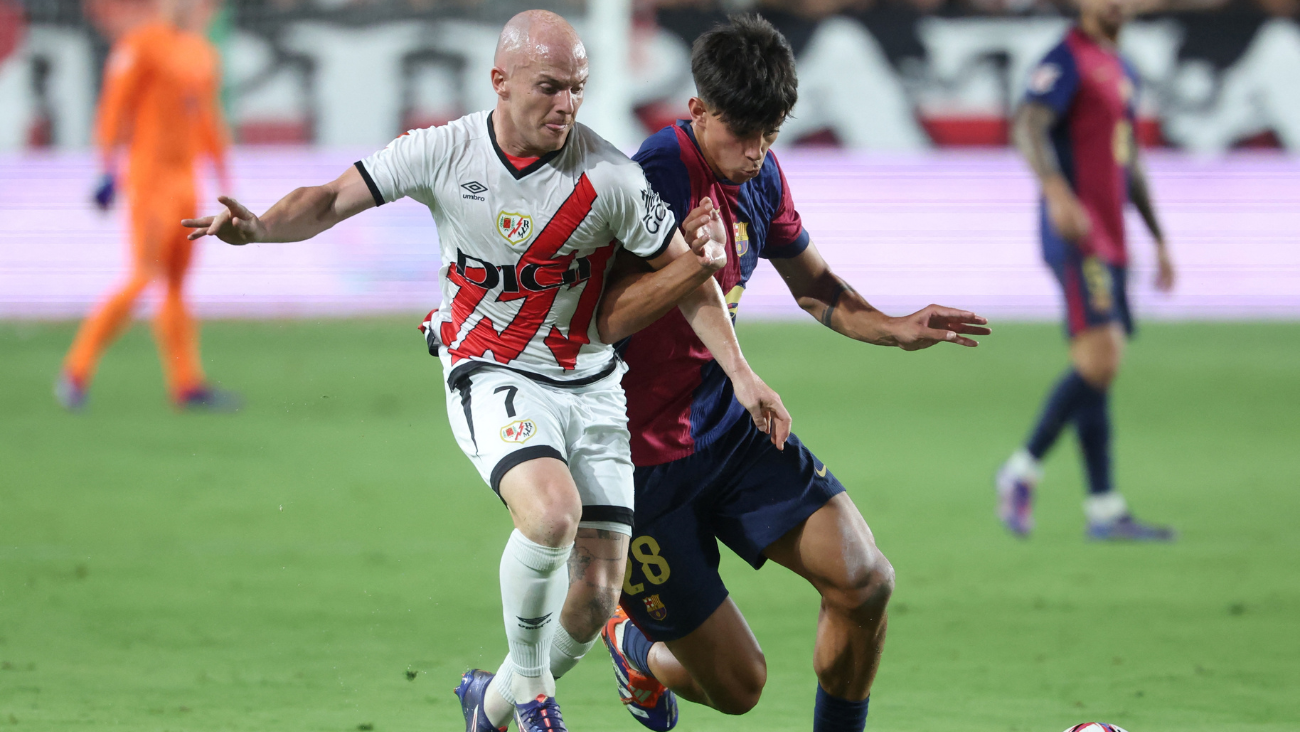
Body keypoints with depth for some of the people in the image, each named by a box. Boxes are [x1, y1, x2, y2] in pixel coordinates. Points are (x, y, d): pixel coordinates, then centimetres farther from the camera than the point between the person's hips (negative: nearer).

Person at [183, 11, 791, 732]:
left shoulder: (610, 177, -12)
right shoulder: (444, 152, -11)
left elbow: (685, 272, -3)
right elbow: (334, 199, -8)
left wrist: (740, 373, -8)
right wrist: (257, 227, -28)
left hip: (591, 386, 2)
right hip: (491, 378, -2)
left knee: (596, 596, -3)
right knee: (552, 511, -32)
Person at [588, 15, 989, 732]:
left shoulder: (760, 176, 2)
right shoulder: (659, 177, -24)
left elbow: (812, 283, 20)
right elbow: (599, 320, -32)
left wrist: (893, 328, 4)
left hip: (731, 425, 7)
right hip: (643, 461, -7)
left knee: (865, 583, -11)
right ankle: (635, 645, 34)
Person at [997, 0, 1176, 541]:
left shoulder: (1122, 71, 21)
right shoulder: (1067, 61, -7)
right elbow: (1029, 127, -22)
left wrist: (1159, 239, 27)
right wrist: (1057, 192, -38)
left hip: (1109, 242, 9)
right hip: (1077, 237, -9)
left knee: (1100, 369, 7)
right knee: (1099, 360, -19)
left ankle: (1104, 512, 7)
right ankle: (1023, 470, -7)